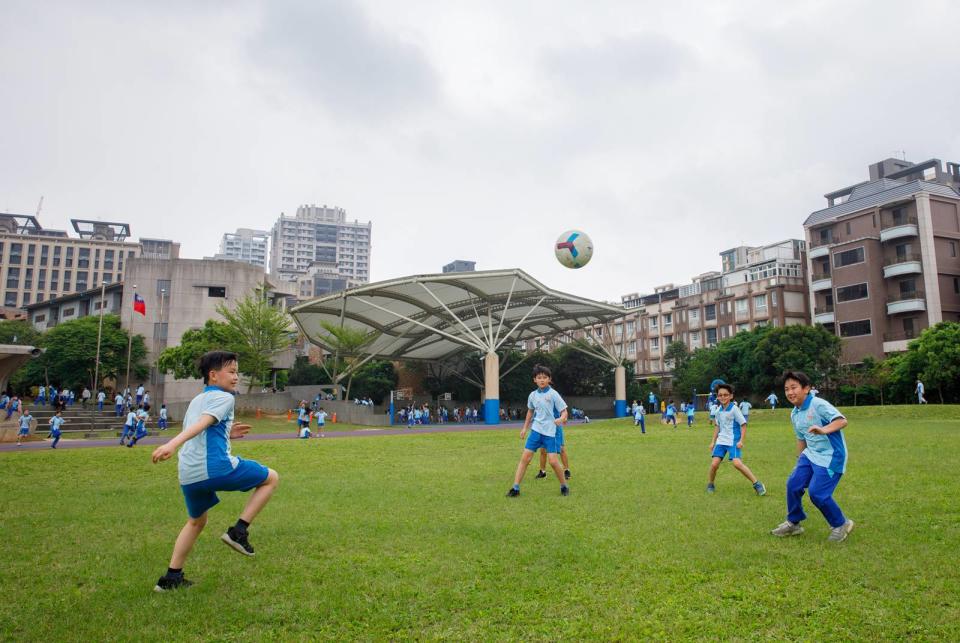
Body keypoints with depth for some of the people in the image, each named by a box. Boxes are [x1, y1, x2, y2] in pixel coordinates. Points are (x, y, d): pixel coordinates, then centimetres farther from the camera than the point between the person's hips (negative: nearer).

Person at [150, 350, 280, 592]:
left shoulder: (196, 400, 24)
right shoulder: (224, 397, -1)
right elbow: (202, 423, -18)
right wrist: (172, 444, -31)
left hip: (188, 475, 9)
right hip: (216, 467, -8)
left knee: (196, 521, 31)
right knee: (271, 478, 8)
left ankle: (171, 578, 31)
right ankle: (239, 531, 2)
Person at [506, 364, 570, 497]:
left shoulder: (553, 394, -8)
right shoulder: (532, 395, 5)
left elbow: (564, 411, -8)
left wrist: (561, 419, -30)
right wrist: (525, 428, 23)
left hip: (550, 432, -4)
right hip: (536, 430, 4)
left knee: (553, 461, -8)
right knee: (525, 457, -2)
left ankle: (564, 486, 15)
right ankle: (515, 488, 3)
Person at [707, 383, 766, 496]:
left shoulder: (734, 409, -11)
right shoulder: (719, 411, 7)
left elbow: (743, 424, -9)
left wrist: (741, 441, -16)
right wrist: (713, 441, 18)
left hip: (733, 441, -5)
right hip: (721, 441, 5)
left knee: (737, 463, -23)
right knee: (714, 464, -8)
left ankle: (757, 484, -9)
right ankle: (711, 485, 16)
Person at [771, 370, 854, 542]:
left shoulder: (818, 404, -18)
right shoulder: (794, 414, 7)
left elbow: (842, 420, -29)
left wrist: (824, 430, -46)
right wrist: (799, 461, 23)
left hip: (831, 456, -8)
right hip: (810, 455, 8)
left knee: (817, 493, -13)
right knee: (793, 484, 2)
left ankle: (841, 525, 13)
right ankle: (793, 523, 21)